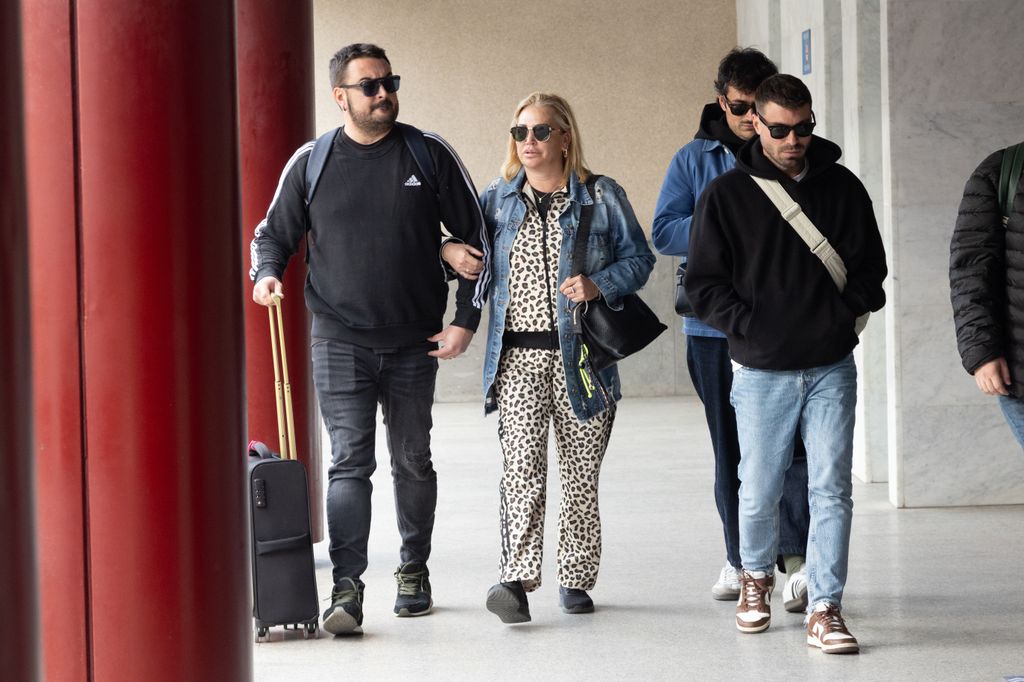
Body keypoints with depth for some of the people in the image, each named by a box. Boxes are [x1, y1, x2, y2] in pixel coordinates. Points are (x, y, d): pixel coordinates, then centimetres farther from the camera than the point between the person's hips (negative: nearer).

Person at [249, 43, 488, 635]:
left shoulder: (430, 154, 1)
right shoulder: (311, 163, 2)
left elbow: (477, 236, 6)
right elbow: (274, 231, 13)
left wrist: (466, 320, 0)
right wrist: (266, 274, -10)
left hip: (415, 342, 1)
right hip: (341, 342, -1)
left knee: (413, 462, 12)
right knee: (350, 462, -10)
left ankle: (415, 572, 27)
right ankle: (347, 587, -13)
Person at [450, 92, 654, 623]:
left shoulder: (602, 197, 5)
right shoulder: (497, 199, 12)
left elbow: (638, 258, 7)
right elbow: (467, 247, 21)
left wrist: (599, 285, -11)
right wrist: (450, 250, -3)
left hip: (582, 357, 0)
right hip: (518, 356, 0)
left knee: (581, 473, 5)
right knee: (522, 467, -14)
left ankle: (575, 579, 17)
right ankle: (517, 578, -21)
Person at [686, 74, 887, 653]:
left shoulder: (843, 188, 5)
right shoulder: (727, 195, -1)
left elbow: (871, 268, 12)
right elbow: (704, 282, 1)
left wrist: (843, 316, -3)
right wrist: (750, 325, -11)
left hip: (832, 368, 1)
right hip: (762, 372, -1)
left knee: (832, 489, -4)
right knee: (759, 491, 7)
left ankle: (826, 609, 0)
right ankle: (757, 575, 35)